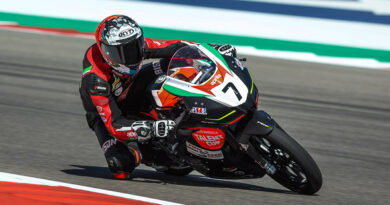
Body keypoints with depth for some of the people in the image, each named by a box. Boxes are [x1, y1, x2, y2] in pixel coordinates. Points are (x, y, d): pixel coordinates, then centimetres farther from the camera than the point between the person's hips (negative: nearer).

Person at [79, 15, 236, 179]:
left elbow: (172, 48, -15)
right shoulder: (95, 79, -39)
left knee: (174, 61, -16)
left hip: (132, 94, 5)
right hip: (105, 114, -5)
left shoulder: (136, 44, -25)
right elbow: (115, 125, -41)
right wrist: (152, 129, -55)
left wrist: (213, 48, -28)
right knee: (121, 165, -29)